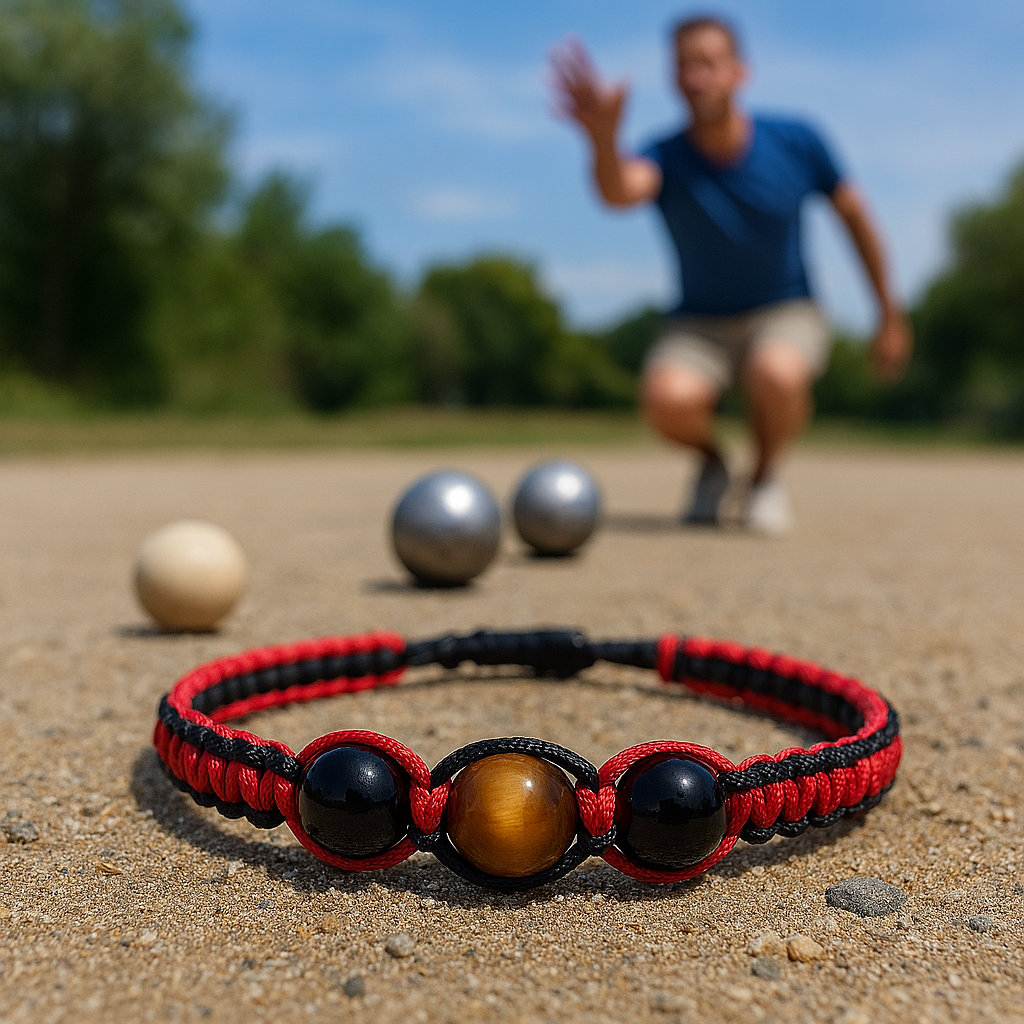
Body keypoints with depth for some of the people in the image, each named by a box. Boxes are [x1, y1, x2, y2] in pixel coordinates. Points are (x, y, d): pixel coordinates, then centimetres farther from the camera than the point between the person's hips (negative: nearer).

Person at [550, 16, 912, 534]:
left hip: (786, 314, 0)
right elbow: (621, 191, -42)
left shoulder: (795, 141, -11)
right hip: (698, 324, 0)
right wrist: (604, 140, -65)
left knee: (776, 375, -37)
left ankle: (766, 471, -3)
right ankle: (712, 462, 4)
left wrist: (889, 314, 7)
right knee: (669, 398, -33)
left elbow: (853, 213, 3)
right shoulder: (665, 158, -17)